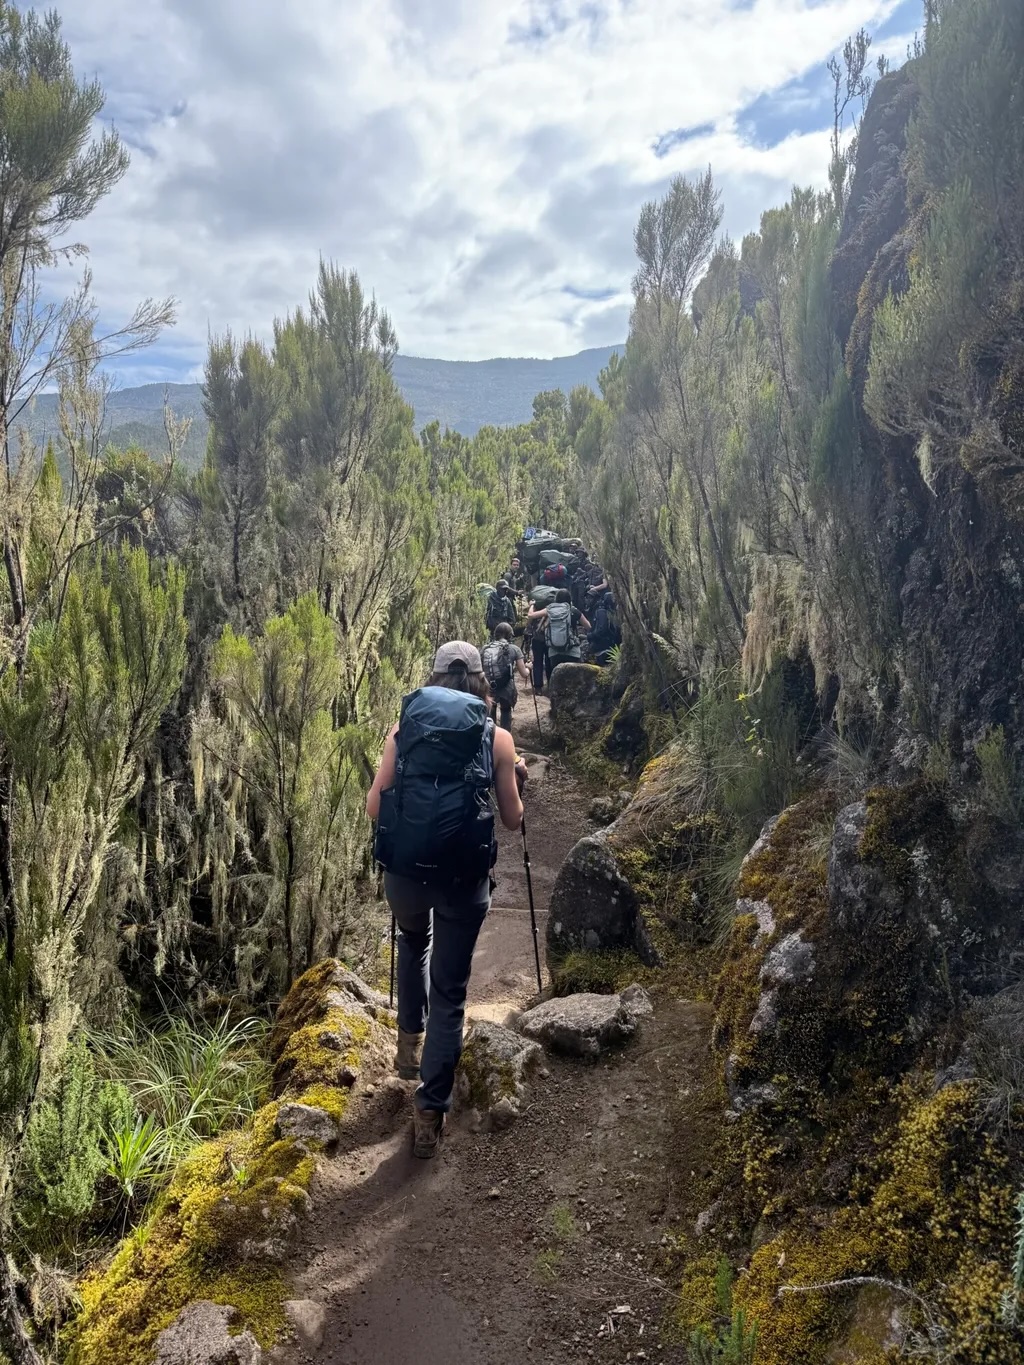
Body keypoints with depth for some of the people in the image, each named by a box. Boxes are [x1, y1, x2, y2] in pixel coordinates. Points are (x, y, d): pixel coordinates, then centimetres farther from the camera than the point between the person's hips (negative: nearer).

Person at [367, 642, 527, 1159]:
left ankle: (410, 1041, 38)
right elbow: (513, 820, 10)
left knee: (413, 942, 34)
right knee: (449, 990, 10)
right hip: (463, 872, -2)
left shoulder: (405, 724, 7)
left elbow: (373, 806, 6)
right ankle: (430, 1113, 10)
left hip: (403, 865, 2)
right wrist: (517, 778, 29)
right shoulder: (496, 737, 5)